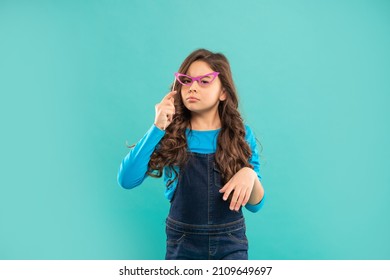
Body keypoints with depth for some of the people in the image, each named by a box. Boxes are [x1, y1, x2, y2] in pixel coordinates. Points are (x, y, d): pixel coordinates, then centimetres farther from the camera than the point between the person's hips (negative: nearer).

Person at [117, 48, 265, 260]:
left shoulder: (241, 135, -4)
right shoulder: (169, 134, -5)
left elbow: (255, 205, -2)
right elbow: (127, 180, -16)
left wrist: (250, 174, -22)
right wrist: (157, 128, -22)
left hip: (230, 243, 0)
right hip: (182, 243, 0)